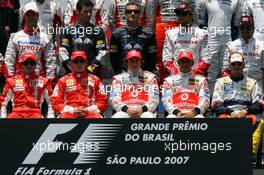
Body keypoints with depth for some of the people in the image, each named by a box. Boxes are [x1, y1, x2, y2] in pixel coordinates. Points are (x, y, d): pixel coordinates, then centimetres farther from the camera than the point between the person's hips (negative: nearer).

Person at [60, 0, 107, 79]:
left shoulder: (98, 31, 7)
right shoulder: (69, 30, 9)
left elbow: (102, 52, 2)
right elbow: (63, 50, 8)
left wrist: (91, 67, -10)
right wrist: (69, 66, -5)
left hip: (92, 72, -1)